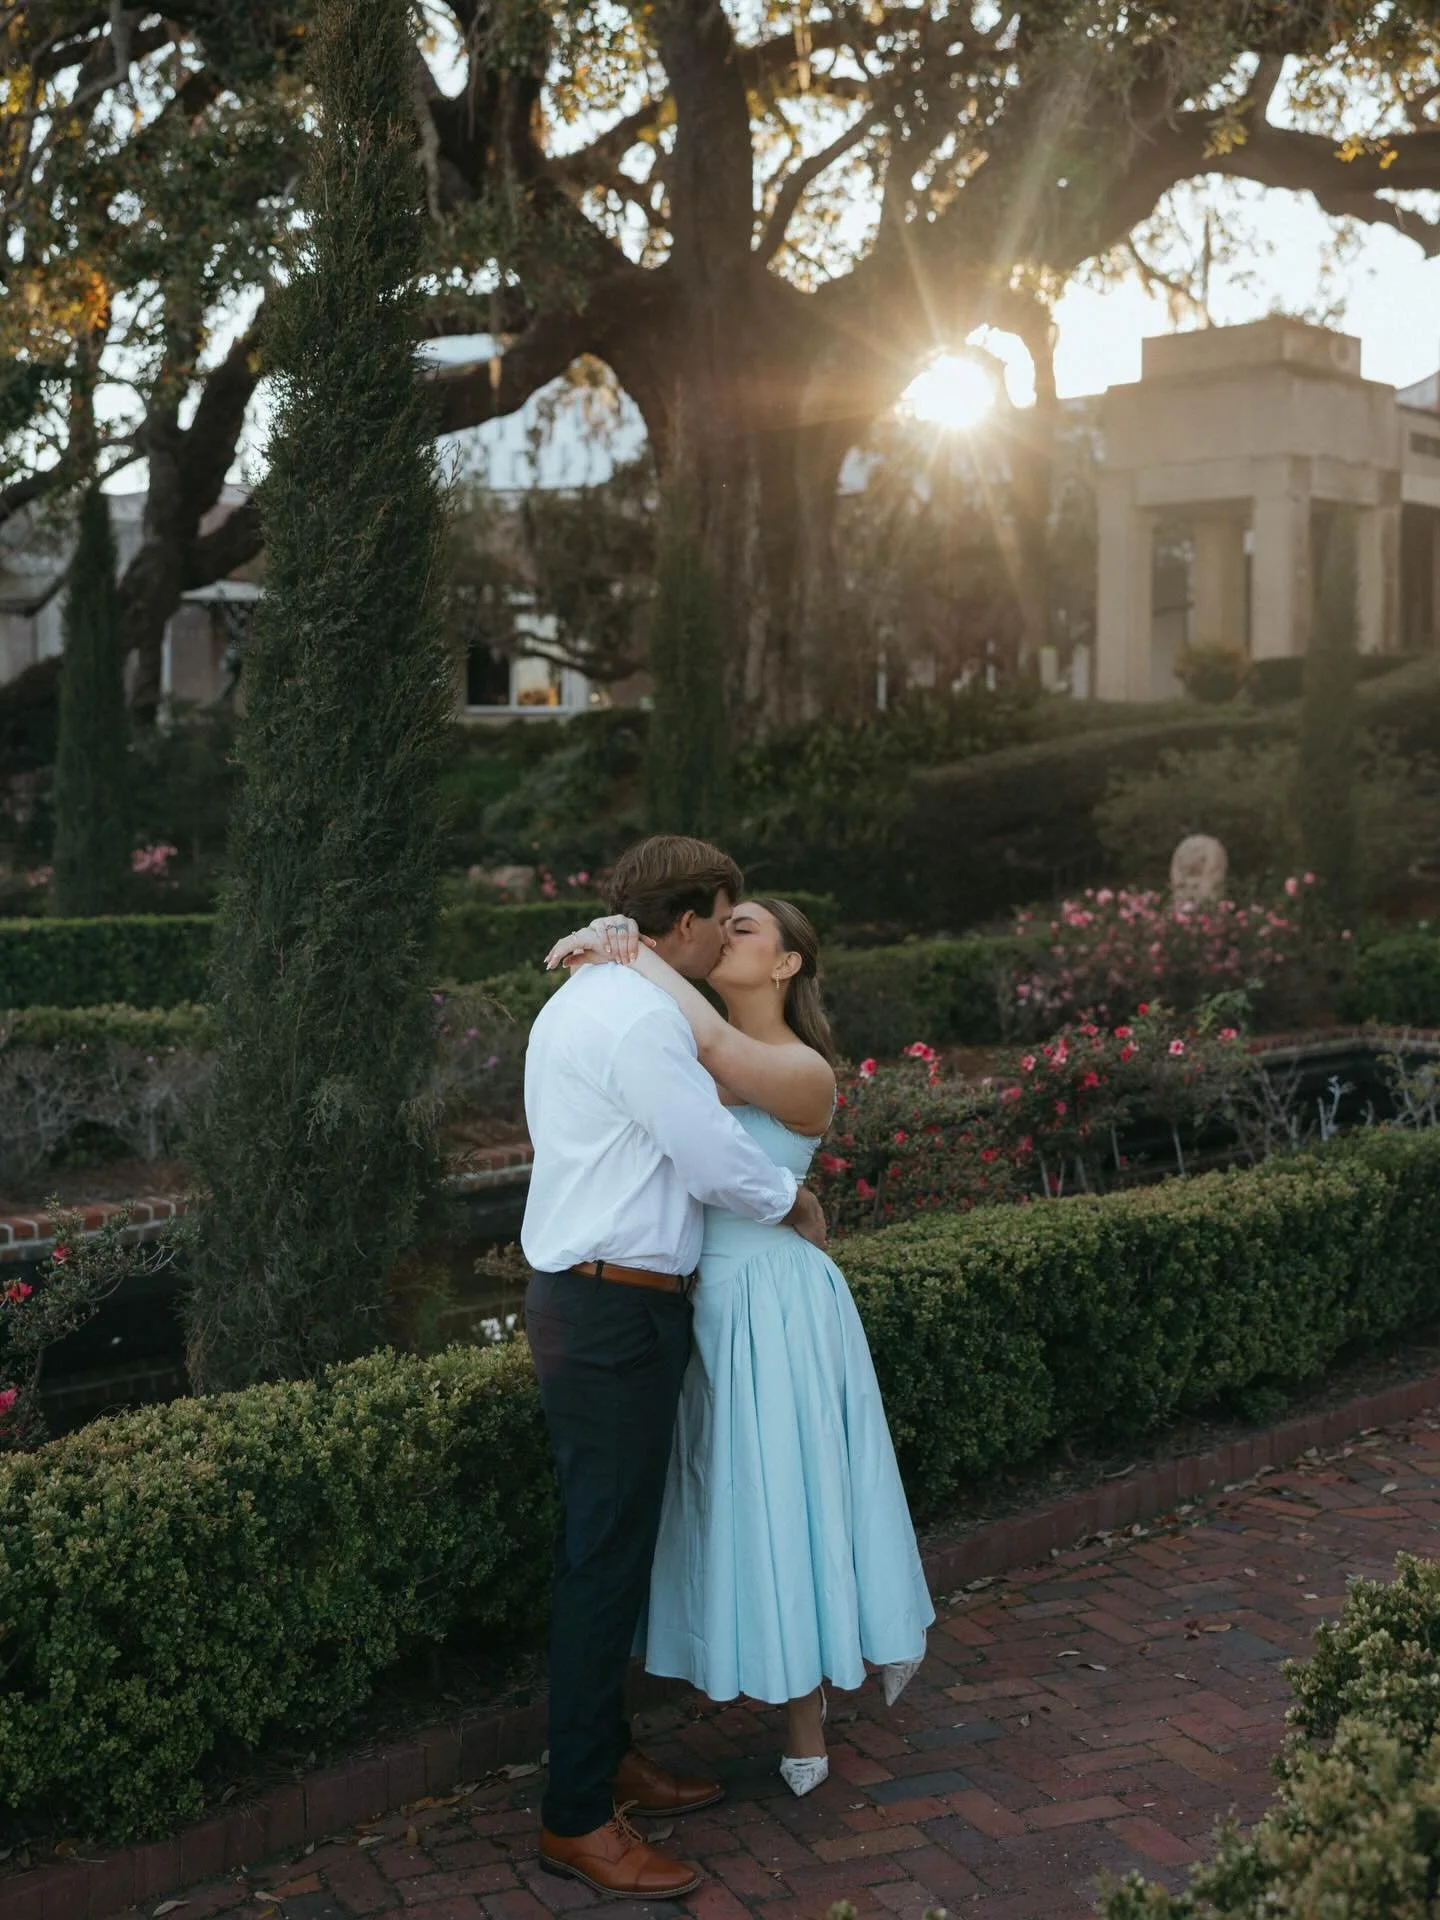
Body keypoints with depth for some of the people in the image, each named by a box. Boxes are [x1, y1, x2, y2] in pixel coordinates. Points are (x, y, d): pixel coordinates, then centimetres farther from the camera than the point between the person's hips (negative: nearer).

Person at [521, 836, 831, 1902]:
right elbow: (721, 1162, -17)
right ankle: (576, 1818, 7)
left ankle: (608, 1758, 31)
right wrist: (799, 1203, 2)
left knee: (610, 1545, 18)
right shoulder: (642, 1020, -18)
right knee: (607, 1559, -3)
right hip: (618, 1312, -11)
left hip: (578, 1297, 11)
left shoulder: (576, 1003, 16)